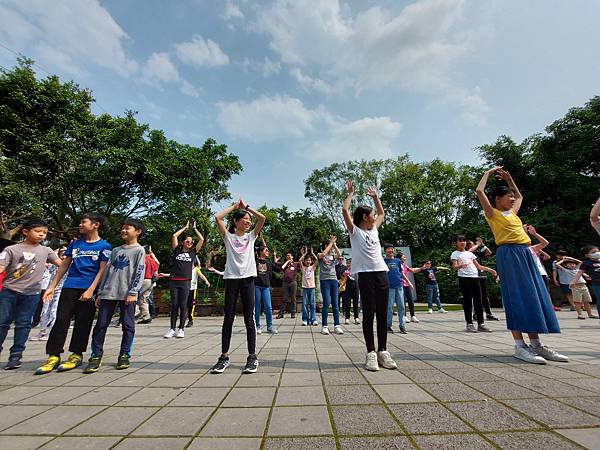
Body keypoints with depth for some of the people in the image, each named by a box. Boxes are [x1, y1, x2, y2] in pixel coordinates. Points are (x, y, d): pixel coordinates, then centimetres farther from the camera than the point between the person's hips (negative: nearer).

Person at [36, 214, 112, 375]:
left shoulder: (104, 246, -2)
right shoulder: (75, 243, 12)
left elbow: (102, 270, -7)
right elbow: (64, 265, 16)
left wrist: (91, 290, -15)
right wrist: (52, 286, 10)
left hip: (89, 289, -4)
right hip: (70, 287, 4)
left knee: (83, 323, 3)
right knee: (61, 320, 1)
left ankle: (76, 355, 16)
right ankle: (53, 356, 11)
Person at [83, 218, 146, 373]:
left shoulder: (139, 250, -1)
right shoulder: (116, 250, 17)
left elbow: (139, 273, -8)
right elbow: (107, 271, 16)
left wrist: (133, 292, -15)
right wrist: (100, 292, 11)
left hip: (127, 294, -5)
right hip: (108, 293, 5)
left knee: (128, 325, 2)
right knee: (101, 324, 5)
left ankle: (124, 355, 13)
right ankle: (96, 356, 15)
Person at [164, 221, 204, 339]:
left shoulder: (193, 252, 11)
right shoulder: (177, 250, 11)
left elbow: (202, 239, 9)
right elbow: (174, 236, 7)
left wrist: (194, 229, 18)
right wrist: (185, 227, 15)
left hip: (186, 282, 0)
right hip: (174, 281, 1)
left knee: (183, 306, 2)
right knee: (174, 305, 5)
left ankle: (181, 329, 11)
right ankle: (172, 329, 13)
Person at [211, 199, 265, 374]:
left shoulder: (251, 236, 12)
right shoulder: (228, 236, 7)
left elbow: (262, 218, 2)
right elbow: (218, 218, -6)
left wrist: (246, 207, 10)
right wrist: (234, 206, 6)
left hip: (247, 279, 1)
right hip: (231, 279, -1)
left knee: (249, 319, 4)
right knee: (228, 318, 6)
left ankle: (252, 357, 12)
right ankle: (224, 357, 16)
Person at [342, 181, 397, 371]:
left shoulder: (374, 229, 20)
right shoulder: (355, 230, 2)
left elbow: (382, 213, 36)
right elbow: (345, 209, -7)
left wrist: (375, 196, 35)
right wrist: (351, 193, 8)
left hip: (382, 273, 6)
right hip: (366, 275, -6)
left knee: (382, 314, 7)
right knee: (368, 314, -1)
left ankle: (383, 351, 17)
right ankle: (371, 353, 8)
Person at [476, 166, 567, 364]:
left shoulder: (512, 212, 22)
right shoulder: (493, 213, 0)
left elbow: (520, 196, 41)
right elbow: (479, 191, -11)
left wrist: (509, 179, 32)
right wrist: (488, 173, 3)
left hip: (526, 254, 8)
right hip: (509, 255, -8)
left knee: (534, 296, 5)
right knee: (517, 297, -10)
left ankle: (536, 344, 12)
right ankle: (520, 346, -6)